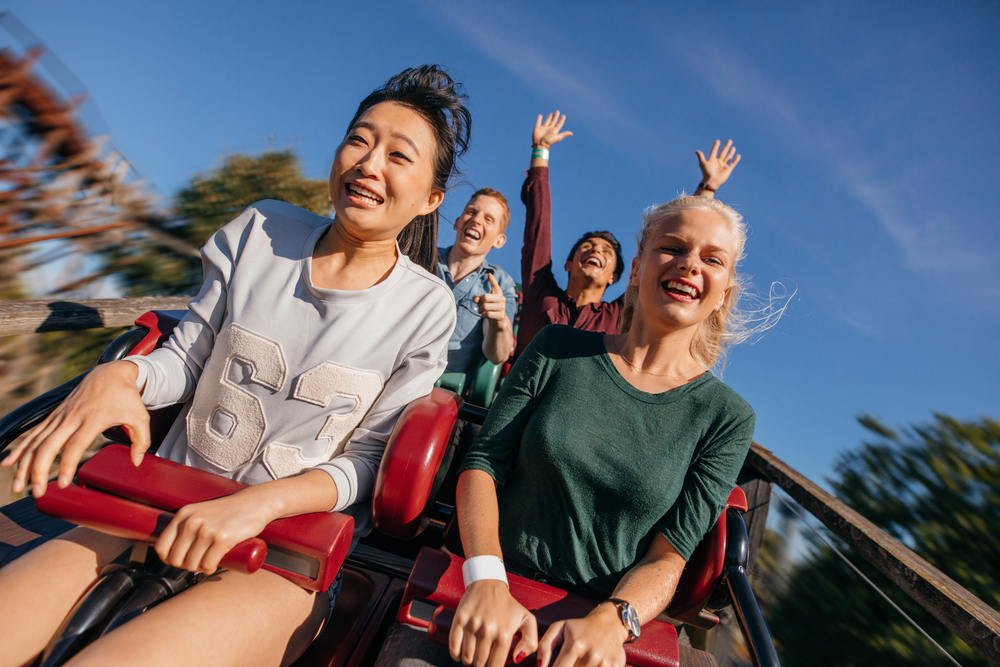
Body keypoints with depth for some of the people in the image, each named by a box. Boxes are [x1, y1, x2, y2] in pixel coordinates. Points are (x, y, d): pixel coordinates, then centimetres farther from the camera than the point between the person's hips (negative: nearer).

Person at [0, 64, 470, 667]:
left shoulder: (426, 308, -10)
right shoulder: (261, 232, 0)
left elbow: (369, 460, -8)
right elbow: (186, 358, 7)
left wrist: (259, 502, -21)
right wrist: (118, 375, -14)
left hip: (290, 551, -3)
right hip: (168, 506, 4)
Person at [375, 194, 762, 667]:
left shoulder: (729, 418, -2)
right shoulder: (558, 349, -1)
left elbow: (668, 557, -2)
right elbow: (482, 463, -3)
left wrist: (608, 622, -19)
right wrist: (487, 580, -16)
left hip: (597, 624, 1)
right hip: (489, 593, 0)